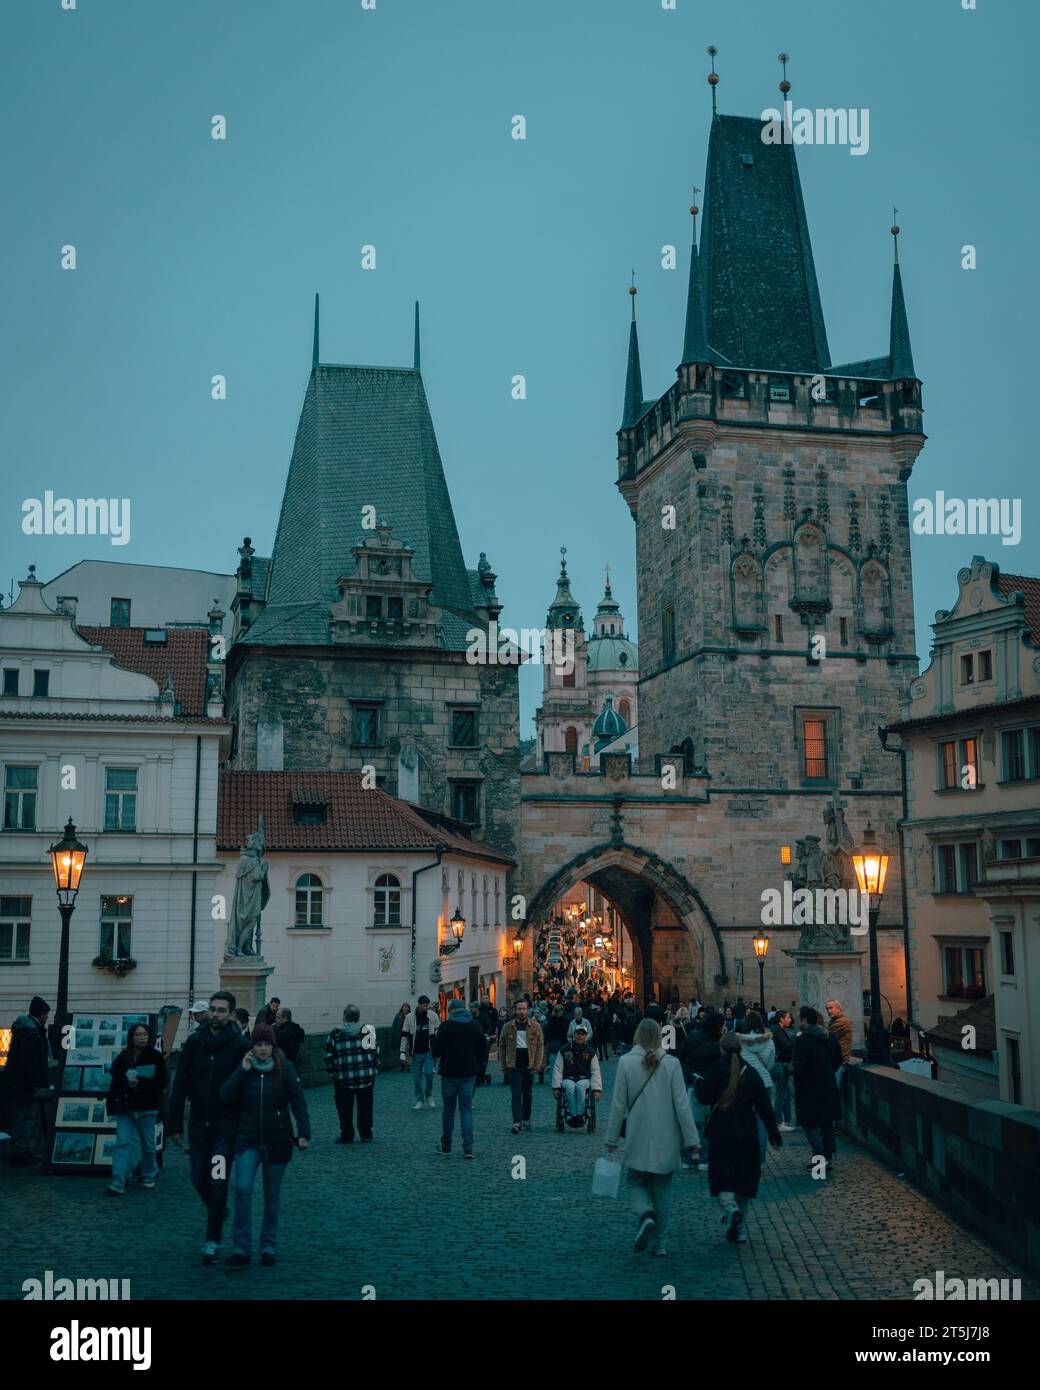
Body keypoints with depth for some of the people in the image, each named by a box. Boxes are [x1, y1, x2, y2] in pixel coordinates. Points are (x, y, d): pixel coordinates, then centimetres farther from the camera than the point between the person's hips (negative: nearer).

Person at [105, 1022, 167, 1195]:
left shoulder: (155, 1057, -4)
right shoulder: (123, 1057, 5)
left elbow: (161, 1082, -8)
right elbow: (115, 1081, 12)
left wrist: (140, 1084, -18)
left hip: (147, 1107, -2)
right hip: (125, 1107, 2)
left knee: (148, 1143, 9)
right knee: (122, 1142, -8)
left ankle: (149, 1176, 29)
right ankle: (118, 1183, -12)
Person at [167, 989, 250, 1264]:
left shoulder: (240, 1045, -8)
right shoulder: (194, 1041, 1)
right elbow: (180, 1084, 3)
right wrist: (175, 1124, 1)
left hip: (226, 1125, -3)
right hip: (199, 1122, 4)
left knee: (217, 1182, -5)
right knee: (199, 1179, 10)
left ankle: (212, 1241, 3)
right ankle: (219, 1211, 39)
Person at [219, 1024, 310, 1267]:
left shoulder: (285, 1069, -4)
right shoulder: (243, 1068, 2)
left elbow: (298, 1102, -8)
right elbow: (225, 1096, -11)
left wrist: (303, 1133, -17)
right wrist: (243, 1070, -17)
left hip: (277, 1142, -1)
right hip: (247, 1140, 1)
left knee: (272, 1195, 8)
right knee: (242, 1188, -15)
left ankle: (268, 1247, 22)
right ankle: (242, 1249, -8)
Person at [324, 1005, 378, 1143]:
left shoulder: (335, 1034, -4)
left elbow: (329, 1056, -1)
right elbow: (376, 1052, 5)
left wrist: (331, 1072, 11)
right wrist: (375, 1069, 15)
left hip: (343, 1079, -2)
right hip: (366, 1077, 2)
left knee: (345, 1108, 8)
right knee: (365, 1107, 11)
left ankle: (347, 1136, 9)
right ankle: (366, 1135, 16)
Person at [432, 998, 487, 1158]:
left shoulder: (446, 1026, -11)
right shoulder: (475, 1025, 2)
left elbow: (436, 1051, -10)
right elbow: (484, 1049, 5)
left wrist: (433, 1038, 9)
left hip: (450, 1073, -3)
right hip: (469, 1073, 3)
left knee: (449, 1108, 11)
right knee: (466, 1109, 5)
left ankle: (445, 1146, 19)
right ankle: (468, 1148, -4)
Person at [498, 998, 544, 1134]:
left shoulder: (535, 1026, 1)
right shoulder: (507, 1027, 1)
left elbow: (540, 1046, 2)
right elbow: (502, 1046, 7)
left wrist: (537, 1065, -5)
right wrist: (503, 1067, 2)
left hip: (529, 1066, 1)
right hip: (513, 1066, -1)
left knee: (527, 1094, 13)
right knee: (516, 1094, -8)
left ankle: (526, 1119, 27)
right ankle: (517, 1123, -13)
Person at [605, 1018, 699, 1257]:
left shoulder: (626, 1062, -8)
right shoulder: (671, 1064, -7)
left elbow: (618, 1104, -4)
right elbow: (682, 1105, -6)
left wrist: (612, 1138, 5)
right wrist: (691, 1138, 1)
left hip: (637, 1139, -1)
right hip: (666, 1140, 1)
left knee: (637, 1182, 14)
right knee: (662, 1188, 13)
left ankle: (645, 1215, -16)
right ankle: (660, 1243, 15)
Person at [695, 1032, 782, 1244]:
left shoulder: (715, 1071, -8)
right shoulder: (751, 1073, 2)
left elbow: (704, 1097, -10)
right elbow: (764, 1105, 2)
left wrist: (697, 1082, 10)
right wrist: (773, 1133, 8)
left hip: (720, 1133, -3)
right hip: (747, 1134, 3)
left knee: (721, 1175, 4)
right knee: (745, 1176, 12)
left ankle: (730, 1208, -25)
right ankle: (740, 1227, 14)